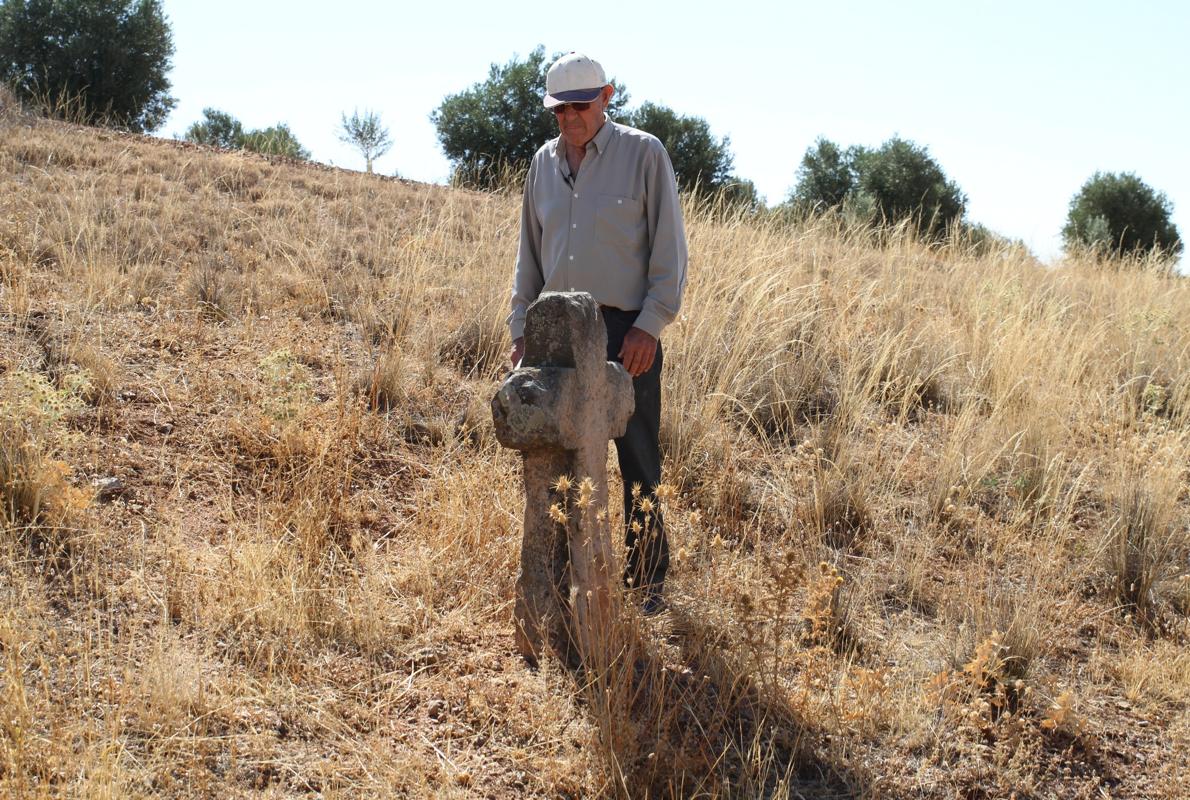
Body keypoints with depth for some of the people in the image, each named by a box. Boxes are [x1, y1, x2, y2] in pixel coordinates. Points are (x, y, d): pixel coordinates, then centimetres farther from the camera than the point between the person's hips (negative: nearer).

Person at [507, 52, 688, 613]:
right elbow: (530, 253, 19)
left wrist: (650, 325, -13)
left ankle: (648, 577, 14)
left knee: (638, 462, 2)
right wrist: (521, 325, 12)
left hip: (626, 332, -5)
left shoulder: (644, 154, -3)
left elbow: (669, 250, -5)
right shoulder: (544, 162, 12)